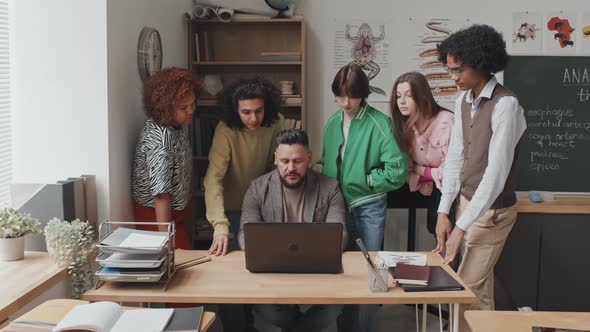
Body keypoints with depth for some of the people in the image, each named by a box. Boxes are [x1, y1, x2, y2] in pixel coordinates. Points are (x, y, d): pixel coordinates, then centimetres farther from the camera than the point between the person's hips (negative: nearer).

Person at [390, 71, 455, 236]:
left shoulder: (445, 121, -20)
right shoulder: (404, 126, -2)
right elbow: (408, 171, -2)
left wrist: (422, 171, -6)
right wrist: (434, 175, -16)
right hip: (435, 193, 5)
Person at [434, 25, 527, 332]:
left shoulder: (505, 105, -21)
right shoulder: (464, 101, 3)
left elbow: (496, 172, -25)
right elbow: (455, 156, 7)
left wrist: (461, 227, -26)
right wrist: (444, 211, 1)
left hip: (492, 211, -7)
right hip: (467, 202, 7)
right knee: (481, 287, 16)